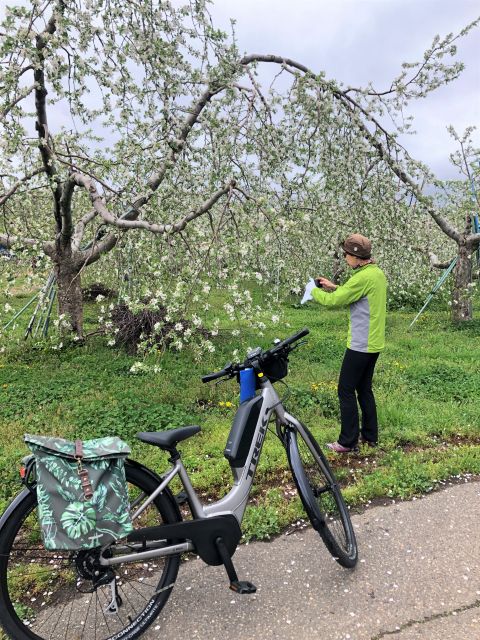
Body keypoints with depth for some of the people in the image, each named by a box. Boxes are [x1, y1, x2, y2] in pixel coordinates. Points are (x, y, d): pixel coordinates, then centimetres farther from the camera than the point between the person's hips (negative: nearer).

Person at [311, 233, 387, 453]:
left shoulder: (363, 277, -20)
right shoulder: (378, 273, 10)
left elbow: (334, 300, -18)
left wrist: (315, 291, 0)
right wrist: (333, 287, 12)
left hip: (360, 345, -9)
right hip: (374, 343, 10)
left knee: (346, 391, 0)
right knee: (364, 389, 18)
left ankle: (348, 442, 7)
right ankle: (370, 435, 27)